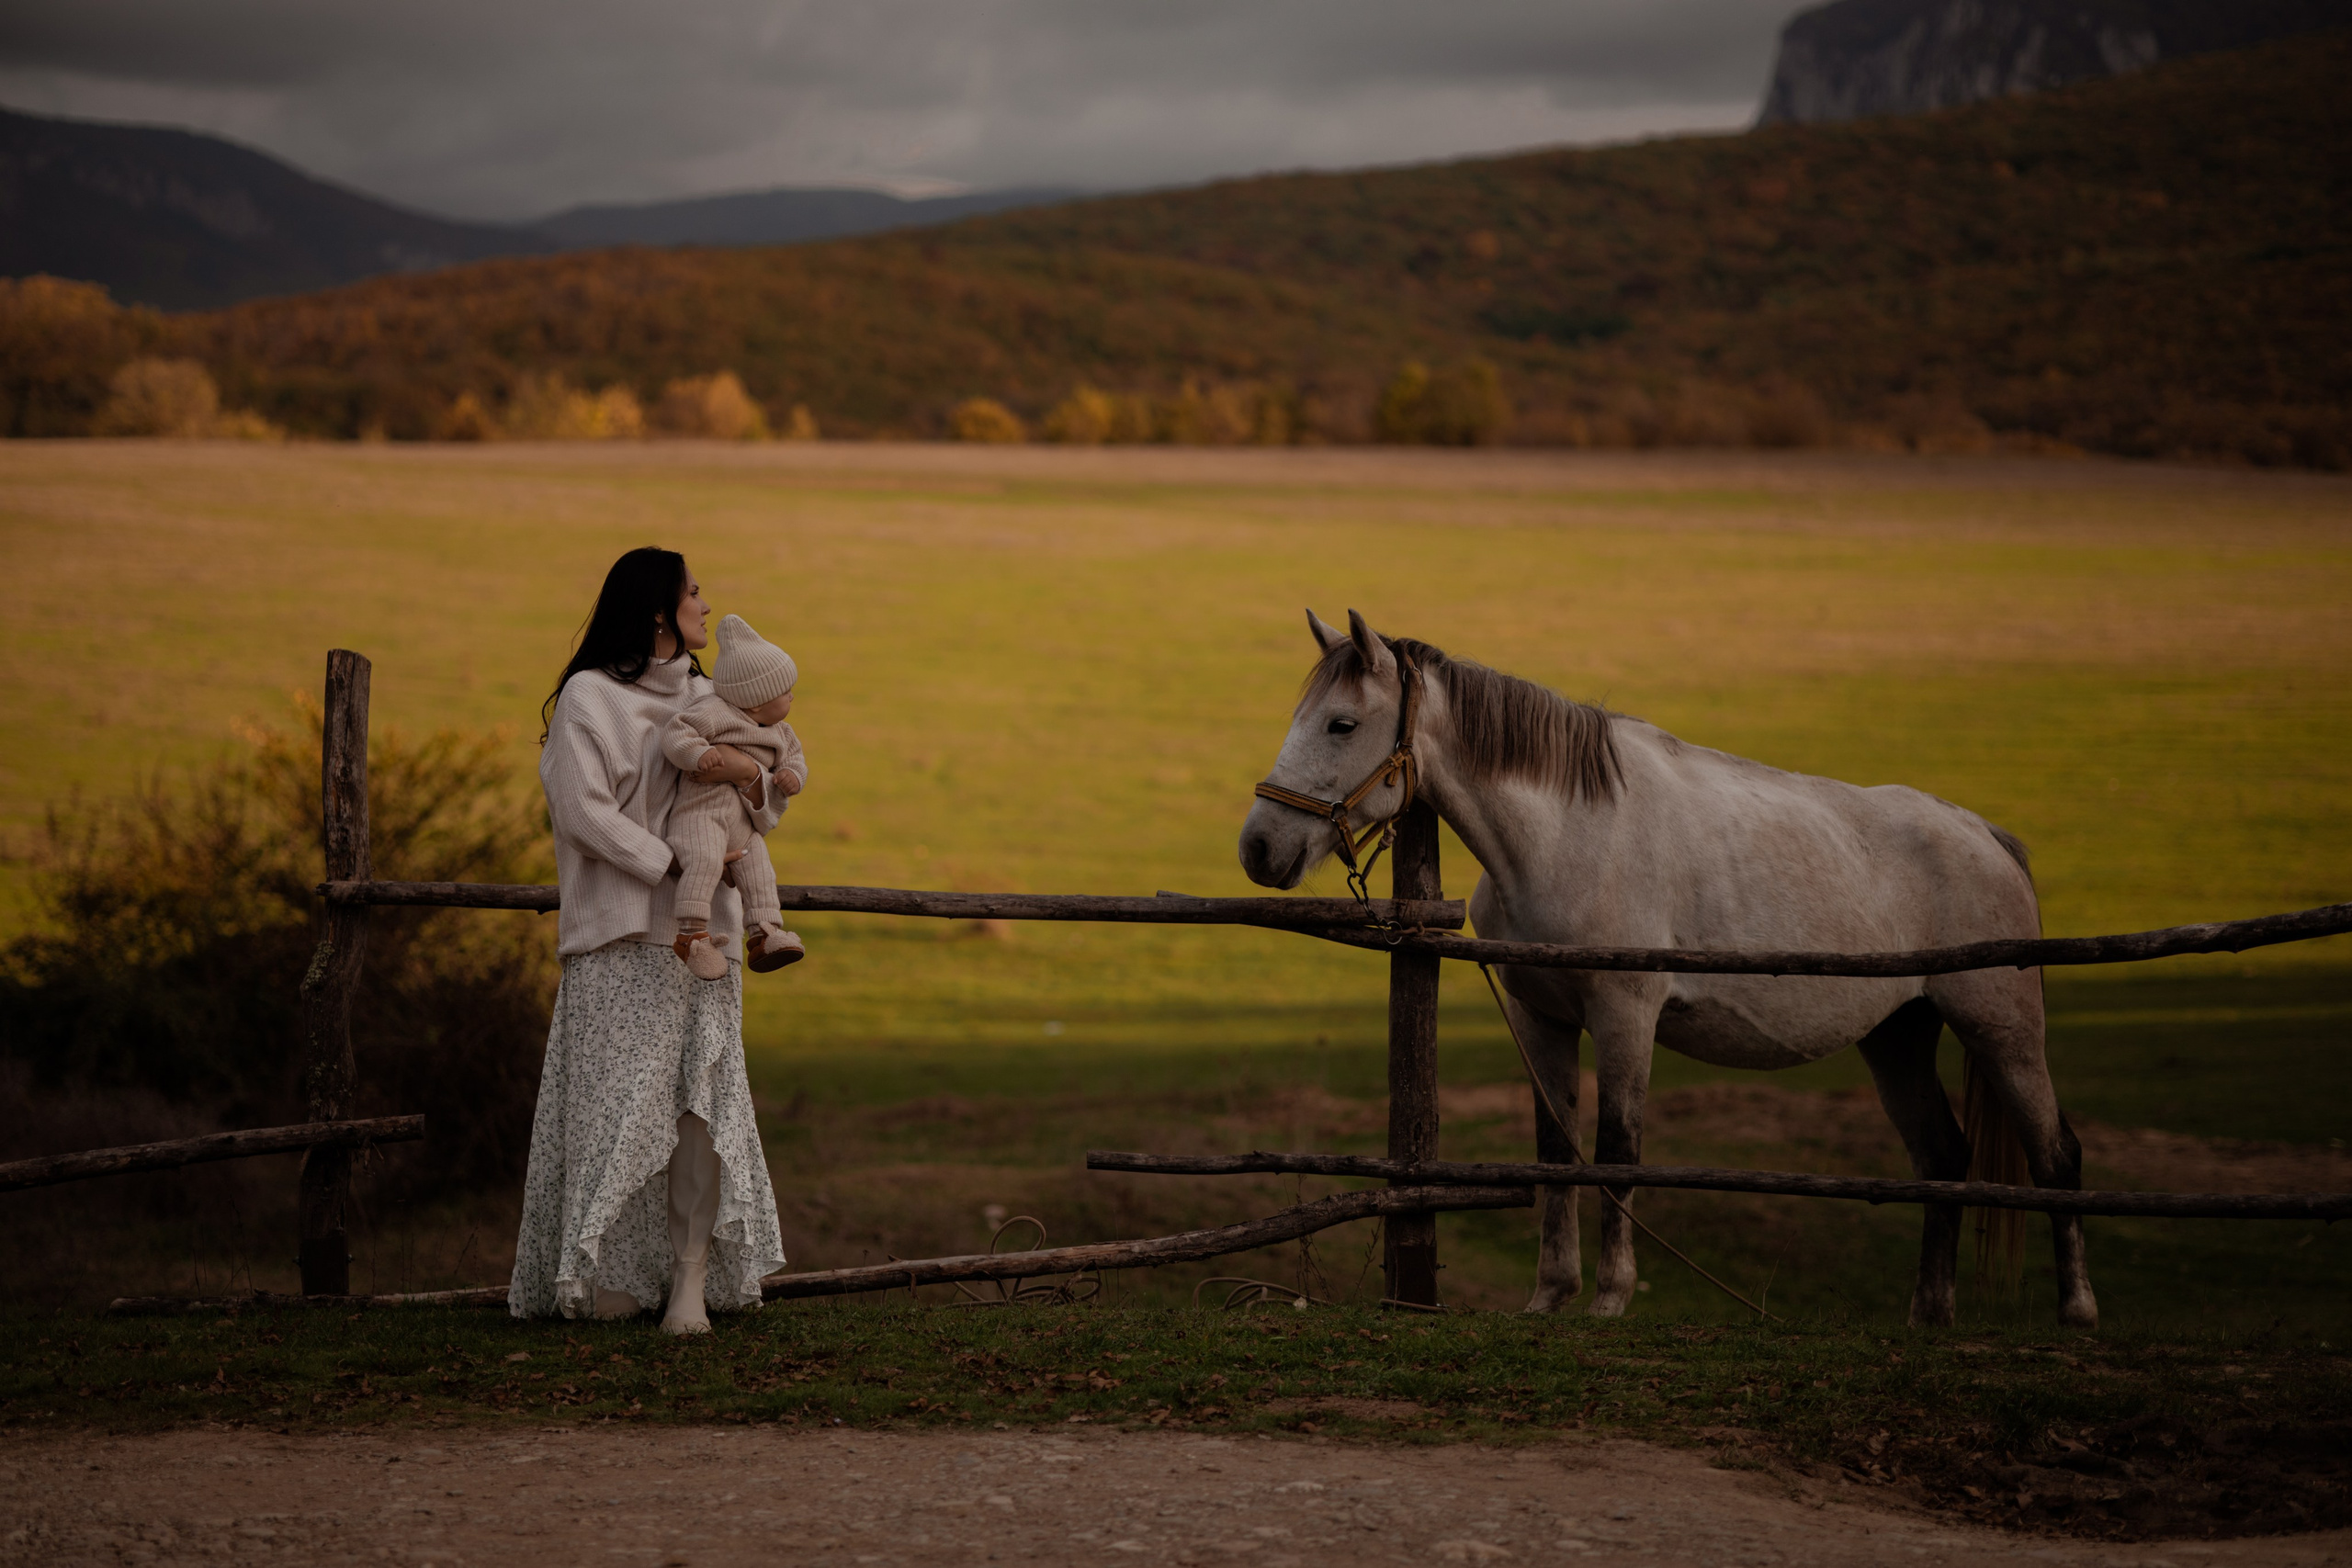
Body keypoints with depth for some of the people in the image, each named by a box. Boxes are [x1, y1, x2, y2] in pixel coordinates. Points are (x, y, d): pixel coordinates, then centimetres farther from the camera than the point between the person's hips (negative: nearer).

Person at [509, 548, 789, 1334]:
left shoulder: (706, 700, 17)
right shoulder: (589, 697, -2)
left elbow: (764, 812, 15)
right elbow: (585, 811, -11)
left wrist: (751, 775, -8)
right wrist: (675, 863, -15)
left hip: (703, 931, 5)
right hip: (622, 934, -5)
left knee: (703, 1096, -3)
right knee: (622, 1095, -6)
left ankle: (693, 1280, -5)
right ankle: (609, 1271, 3)